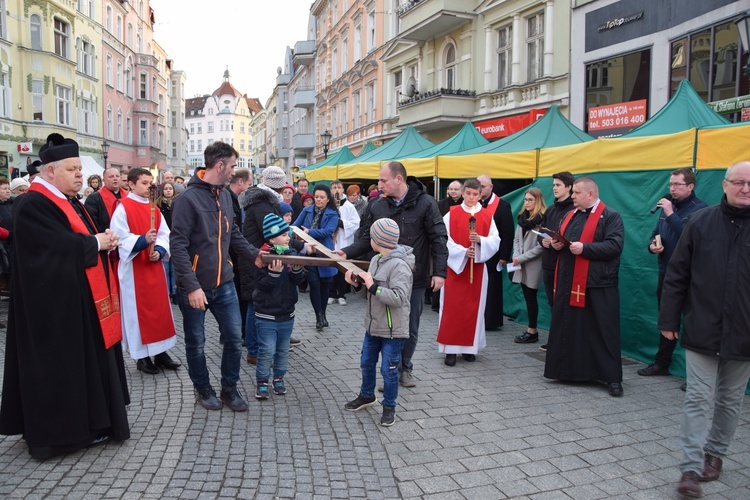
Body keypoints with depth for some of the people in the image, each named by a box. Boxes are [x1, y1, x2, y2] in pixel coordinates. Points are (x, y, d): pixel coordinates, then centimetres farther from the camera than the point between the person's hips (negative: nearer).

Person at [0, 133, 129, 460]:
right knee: (60, 364, 1)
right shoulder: (33, 205, -15)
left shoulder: (70, 202, 15)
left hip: (82, 301, 10)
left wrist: (106, 241, -5)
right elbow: (61, 247, -25)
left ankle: (87, 423, 26)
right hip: (57, 304, -10)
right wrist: (96, 242, -12)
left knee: (85, 359, 15)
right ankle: (56, 431, 14)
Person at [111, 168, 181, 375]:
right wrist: (142, 241, -29)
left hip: (155, 266, 6)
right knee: (138, 310, 2)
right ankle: (141, 356, 13)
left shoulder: (154, 209, 11)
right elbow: (120, 239, -15)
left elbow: (164, 234, 6)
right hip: (134, 268, -6)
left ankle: (160, 351, 20)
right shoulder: (122, 208, -8)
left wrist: (159, 251, -12)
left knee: (159, 308, 9)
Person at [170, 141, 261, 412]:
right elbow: (178, 245, -19)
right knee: (196, 343, 12)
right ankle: (203, 389, 32)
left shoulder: (225, 195, 7)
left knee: (234, 338, 8)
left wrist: (255, 254, 1)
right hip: (195, 287, -6)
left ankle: (229, 388, 26)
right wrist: (192, 286, -23)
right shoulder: (188, 199, -15)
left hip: (224, 283, 6)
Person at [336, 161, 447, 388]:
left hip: (415, 278, -2)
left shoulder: (425, 203, -7)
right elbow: (366, 239, 6)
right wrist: (347, 252, -11)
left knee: (410, 329, 12)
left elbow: (438, 239, -6)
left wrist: (439, 271, -12)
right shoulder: (377, 206, 2)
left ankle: (405, 368, 31)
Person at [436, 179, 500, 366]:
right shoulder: (451, 214, 0)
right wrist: (462, 251, -18)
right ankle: (450, 348, 5)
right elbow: (445, 239, -6)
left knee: (474, 307, 6)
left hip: (477, 268, 2)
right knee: (452, 307, -1)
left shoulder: (487, 216, 4)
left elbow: (495, 241, 0)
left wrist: (480, 240, -19)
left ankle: (469, 346, 18)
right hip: (455, 266, -2)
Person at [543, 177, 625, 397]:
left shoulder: (610, 216, -5)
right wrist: (557, 244, 1)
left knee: (604, 332, 0)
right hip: (568, 283, 7)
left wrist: (584, 248, -22)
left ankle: (613, 378, 9)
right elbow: (561, 239, 24)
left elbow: (614, 246, -17)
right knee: (567, 328, 12)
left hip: (597, 285, -7)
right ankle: (568, 370, 24)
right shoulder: (570, 215, 17)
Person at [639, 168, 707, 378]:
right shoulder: (668, 206, 12)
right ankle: (661, 363, 29)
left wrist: (671, 215, -22)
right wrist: (652, 245, -3)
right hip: (666, 273, 7)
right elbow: (655, 234, 18)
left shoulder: (700, 209, -11)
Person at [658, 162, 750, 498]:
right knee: (699, 399, 1)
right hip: (702, 331, -1)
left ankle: (715, 453, 33)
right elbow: (676, 276, 0)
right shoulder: (700, 222, -3)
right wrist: (669, 320, -2)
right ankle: (691, 467, 7)